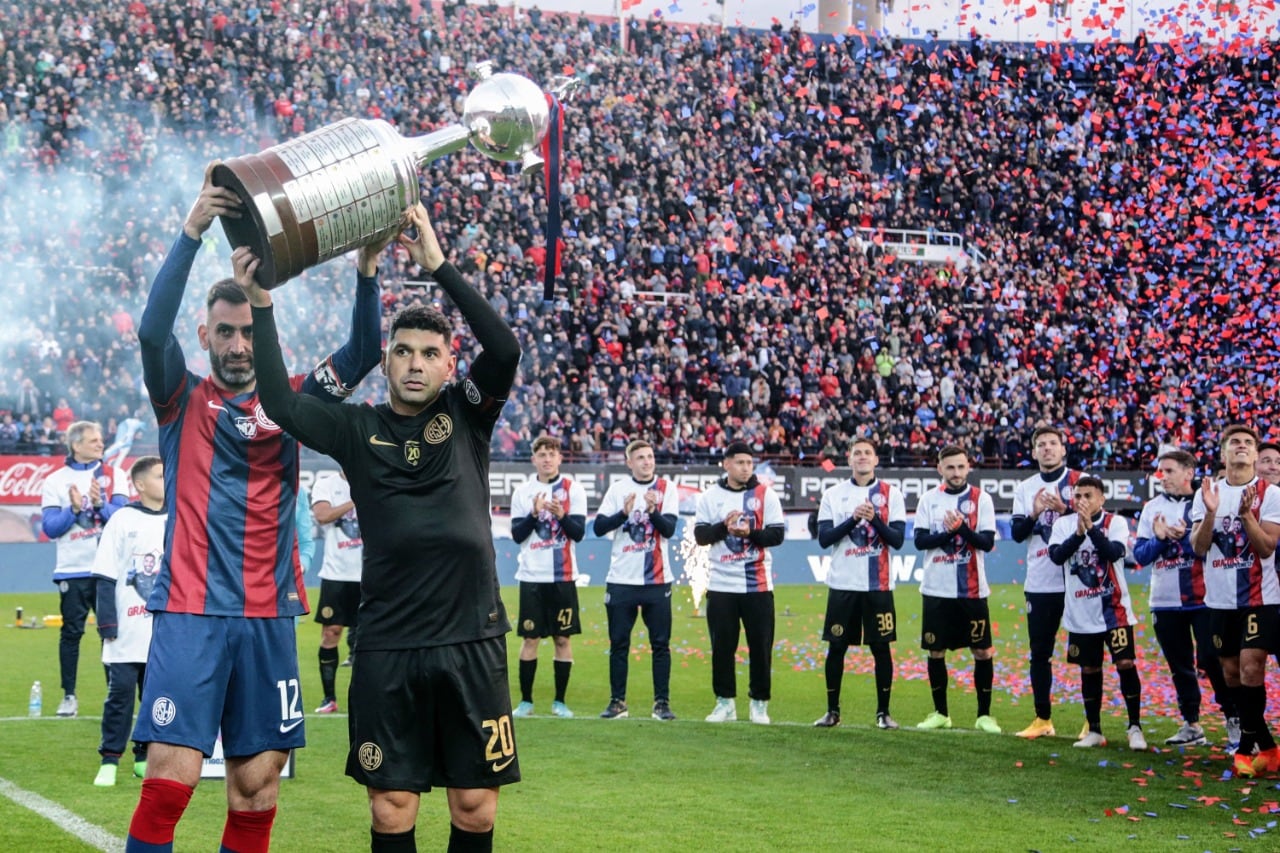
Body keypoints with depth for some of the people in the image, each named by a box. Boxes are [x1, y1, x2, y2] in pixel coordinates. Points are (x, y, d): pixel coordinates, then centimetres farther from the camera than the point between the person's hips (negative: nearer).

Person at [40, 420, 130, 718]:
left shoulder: (114, 477, 6)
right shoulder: (55, 481, 4)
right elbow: (49, 527, -3)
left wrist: (99, 504, -21)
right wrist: (74, 509, -17)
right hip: (72, 570, 0)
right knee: (71, 632, 1)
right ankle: (69, 695, 9)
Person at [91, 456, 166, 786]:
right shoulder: (123, 521, -5)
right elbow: (105, 577, -5)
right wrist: (107, 625, -10)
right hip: (127, 632, -4)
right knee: (120, 694, -2)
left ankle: (145, 759, 18)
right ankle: (109, 761, 5)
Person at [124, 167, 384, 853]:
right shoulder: (182, 400, 4)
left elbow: (362, 354, 3)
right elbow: (152, 329, -13)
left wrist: (366, 268, -11)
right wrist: (192, 231, -23)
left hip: (270, 615, 3)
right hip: (191, 610, -3)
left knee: (256, 784, 4)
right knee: (170, 777, -12)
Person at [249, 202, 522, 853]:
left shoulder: (466, 416, 5)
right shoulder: (359, 430, 6)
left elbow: (505, 349, -10)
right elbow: (281, 403, -6)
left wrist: (439, 267, -15)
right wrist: (261, 304, -12)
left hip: (472, 641, 0)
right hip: (388, 647, 0)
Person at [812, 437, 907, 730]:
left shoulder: (891, 494, 3)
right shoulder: (833, 495, 6)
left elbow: (898, 540, -3)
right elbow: (824, 538, -3)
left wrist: (874, 519, -18)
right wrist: (853, 519, -15)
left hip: (878, 585, -1)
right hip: (842, 584, 1)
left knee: (881, 648, 1)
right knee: (836, 647, 3)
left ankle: (883, 712, 10)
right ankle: (832, 711, 13)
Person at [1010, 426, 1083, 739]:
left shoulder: (1080, 481, 0)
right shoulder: (1025, 489, 10)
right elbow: (1017, 534, 3)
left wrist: (1064, 510, -20)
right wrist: (1034, 515, -15)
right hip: (1039, 584, 4)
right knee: (1039, 653, 8)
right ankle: (1042, 719, 16)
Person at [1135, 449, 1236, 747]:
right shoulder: (1152, 508, 8)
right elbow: (1140, 555, 4)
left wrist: (1183, 536, -20)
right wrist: (1160, 538, -13)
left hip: (1203, 598, -5)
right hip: (1165, 601, 5)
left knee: (1211, 660, -7)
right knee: (1179, 666, 10)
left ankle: (1234, 719, 7)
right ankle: (1191, 725, 19)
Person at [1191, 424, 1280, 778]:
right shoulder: (1207, 492, 6)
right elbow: (1198, 547, -2)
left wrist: (1246, 513, -24)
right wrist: (1210, 513, -17)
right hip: (1221, 598, 4)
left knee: (1250, 668, -14)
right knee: (1232, 674, 7)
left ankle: (1246, 748, -3)